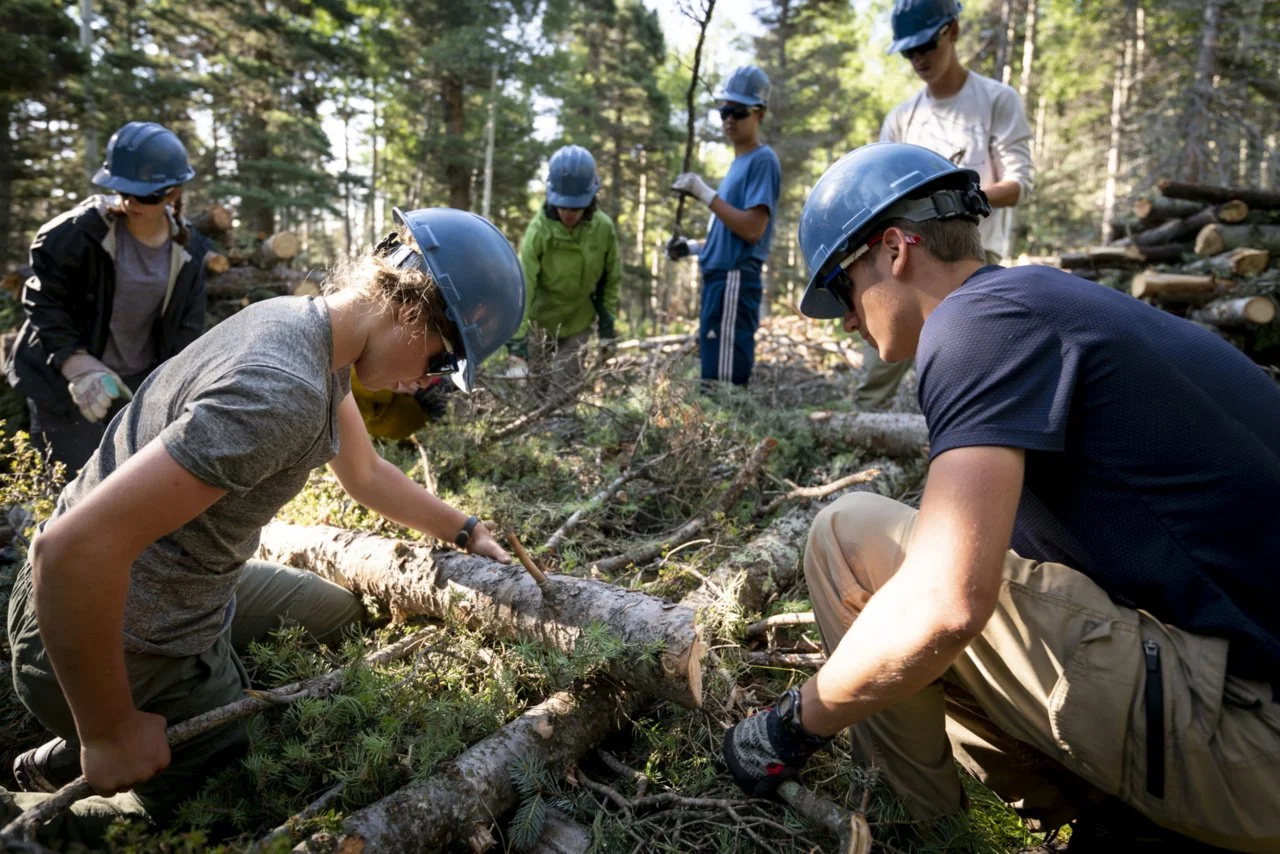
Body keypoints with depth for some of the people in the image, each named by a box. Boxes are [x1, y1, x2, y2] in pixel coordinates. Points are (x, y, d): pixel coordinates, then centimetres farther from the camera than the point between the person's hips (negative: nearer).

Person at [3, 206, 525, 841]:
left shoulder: (308, 324, -2)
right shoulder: (283, 391, -33)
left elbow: (366, 476, 13)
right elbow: (73, 550, -35)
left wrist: (468, 533, 17)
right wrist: (111, 733, -23)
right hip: (124, 646, -8)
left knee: (338, 614, 24)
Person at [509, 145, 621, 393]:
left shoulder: (603, 228, -18)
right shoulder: (539, 230, -26)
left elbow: (612, 276, -2)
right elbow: (524, 284, -31)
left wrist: (608, 317, -1)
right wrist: (518, 334, -36)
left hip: (579, 323, 1)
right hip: (541, 322, 0)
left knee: (565, 388, -1)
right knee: (539, 384, 17)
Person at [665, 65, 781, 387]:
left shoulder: (763, 160, -7)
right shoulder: (738, 163, 21)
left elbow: (752, 229, -19)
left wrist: (706, 194, -17)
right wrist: (693, 247, 14)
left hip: (735, 280, -10)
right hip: (719, 279, 10)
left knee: (726, 380, -12)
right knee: (715, 377, 13)